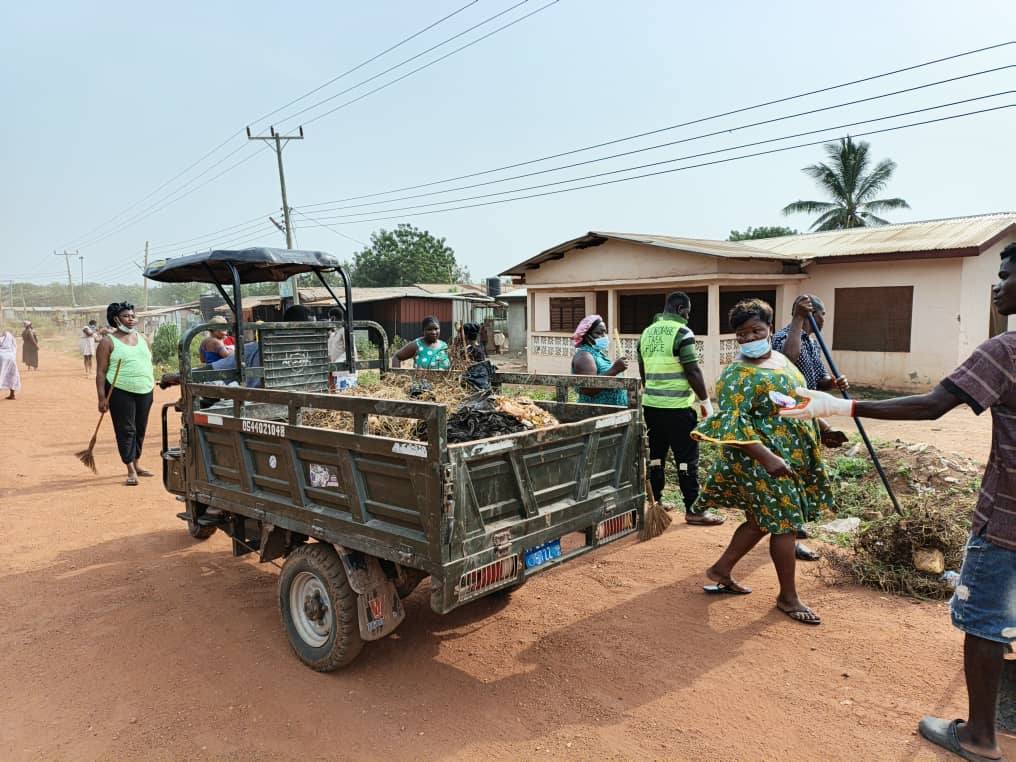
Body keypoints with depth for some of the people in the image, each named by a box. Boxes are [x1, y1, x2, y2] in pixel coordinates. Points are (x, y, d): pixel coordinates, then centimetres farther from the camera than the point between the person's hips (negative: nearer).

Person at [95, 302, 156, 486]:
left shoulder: (141, 338, 14)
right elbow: (101, 372, -6)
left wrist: (152, 384, 13)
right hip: (121, 392, -5)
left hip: (145, 391, 5)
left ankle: (137, 464, 24)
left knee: (140, 429, 11)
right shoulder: (108, 342, -3)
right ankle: (131, 471, 1)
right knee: (126, 430, -3)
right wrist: (102, 397, -13)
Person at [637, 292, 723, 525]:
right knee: (687, 459, 0)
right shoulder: (681, 332, -11)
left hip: (651, 404, 7)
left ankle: (655, 501, 23)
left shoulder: (646, 333, 11)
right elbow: (693, 371, -14)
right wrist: (705, 400, -3)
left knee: (655, 455, 14)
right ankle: (693, 510, 4)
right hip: (678, 407, -7)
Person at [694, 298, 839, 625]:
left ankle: (721, 570, 30)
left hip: (792, 456, 9)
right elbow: (733, 423, -26)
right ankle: (788, 597, 15)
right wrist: (767, 458, -34)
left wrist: (820, 431, 24)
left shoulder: (779, 359, 10)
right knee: (784, 522, -2)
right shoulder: (738, 374, -18)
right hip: (761, 460, -9)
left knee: (761, 519, 16)